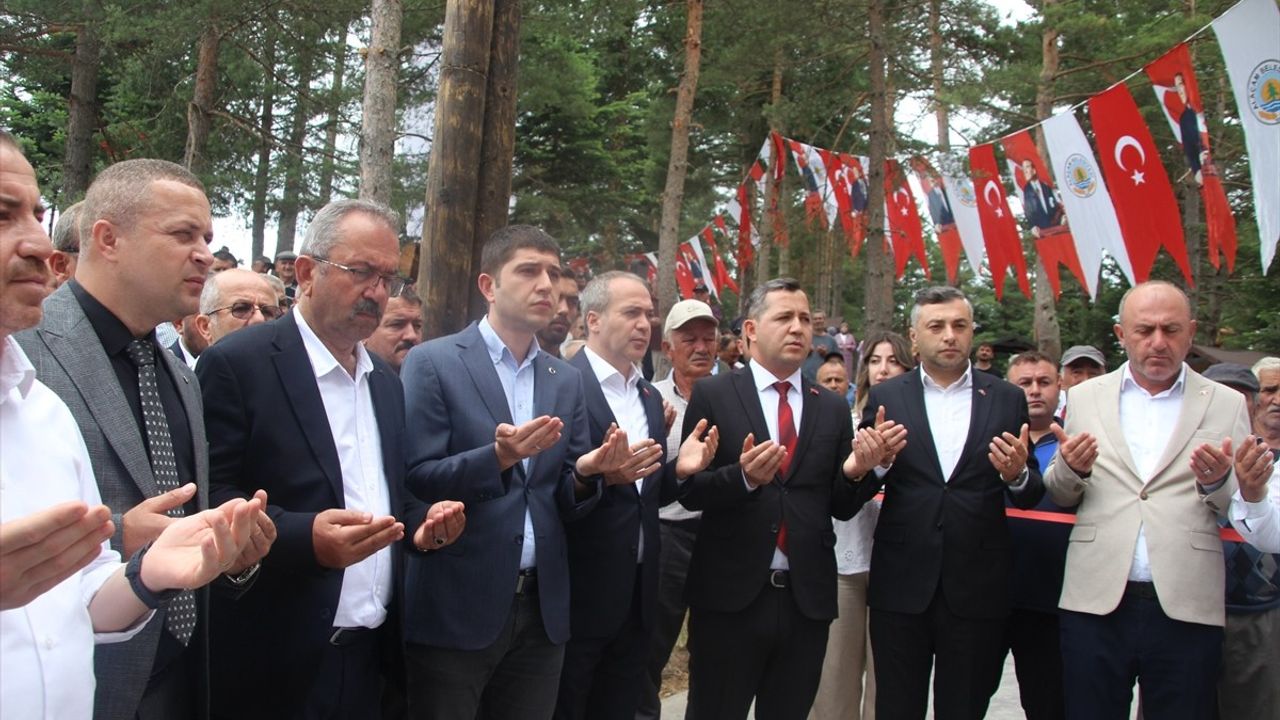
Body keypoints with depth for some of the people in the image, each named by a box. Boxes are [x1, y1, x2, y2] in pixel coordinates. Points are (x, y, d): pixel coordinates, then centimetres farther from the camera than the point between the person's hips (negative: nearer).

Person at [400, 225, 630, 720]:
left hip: (542, 609, 5)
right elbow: (414, 480, -11)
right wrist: (497, 457, -26)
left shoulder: (566, 381, 10)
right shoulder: (432, 363, -5)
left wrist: (585, 473, -12)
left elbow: (568, 502, 10)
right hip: (457, 608, -4)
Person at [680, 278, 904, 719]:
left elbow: (842, 507, 7)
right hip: (730, 594, -3)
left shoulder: (833, 409, 6)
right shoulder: (713, 395, -2)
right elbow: (689, 491, -6)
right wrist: (743, 477, -24)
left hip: (808, 598, 3)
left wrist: (855, 472, -13)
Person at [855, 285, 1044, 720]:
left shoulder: (1007, 399, 4)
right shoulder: (885, 398, 3)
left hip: (977, 587, 1)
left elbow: (1032, 495, 8)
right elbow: (857, 491, 1)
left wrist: (1017, 476, -14)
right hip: (901, 586, 0)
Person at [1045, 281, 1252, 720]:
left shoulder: (1227, 405, 6)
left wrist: (1218, 482, -15)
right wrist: (1071, 469, -10)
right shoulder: (1085, 397, 9)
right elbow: (1057, 496, 12)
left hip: (1187, 607, -1)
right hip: (1096, 602, 1)